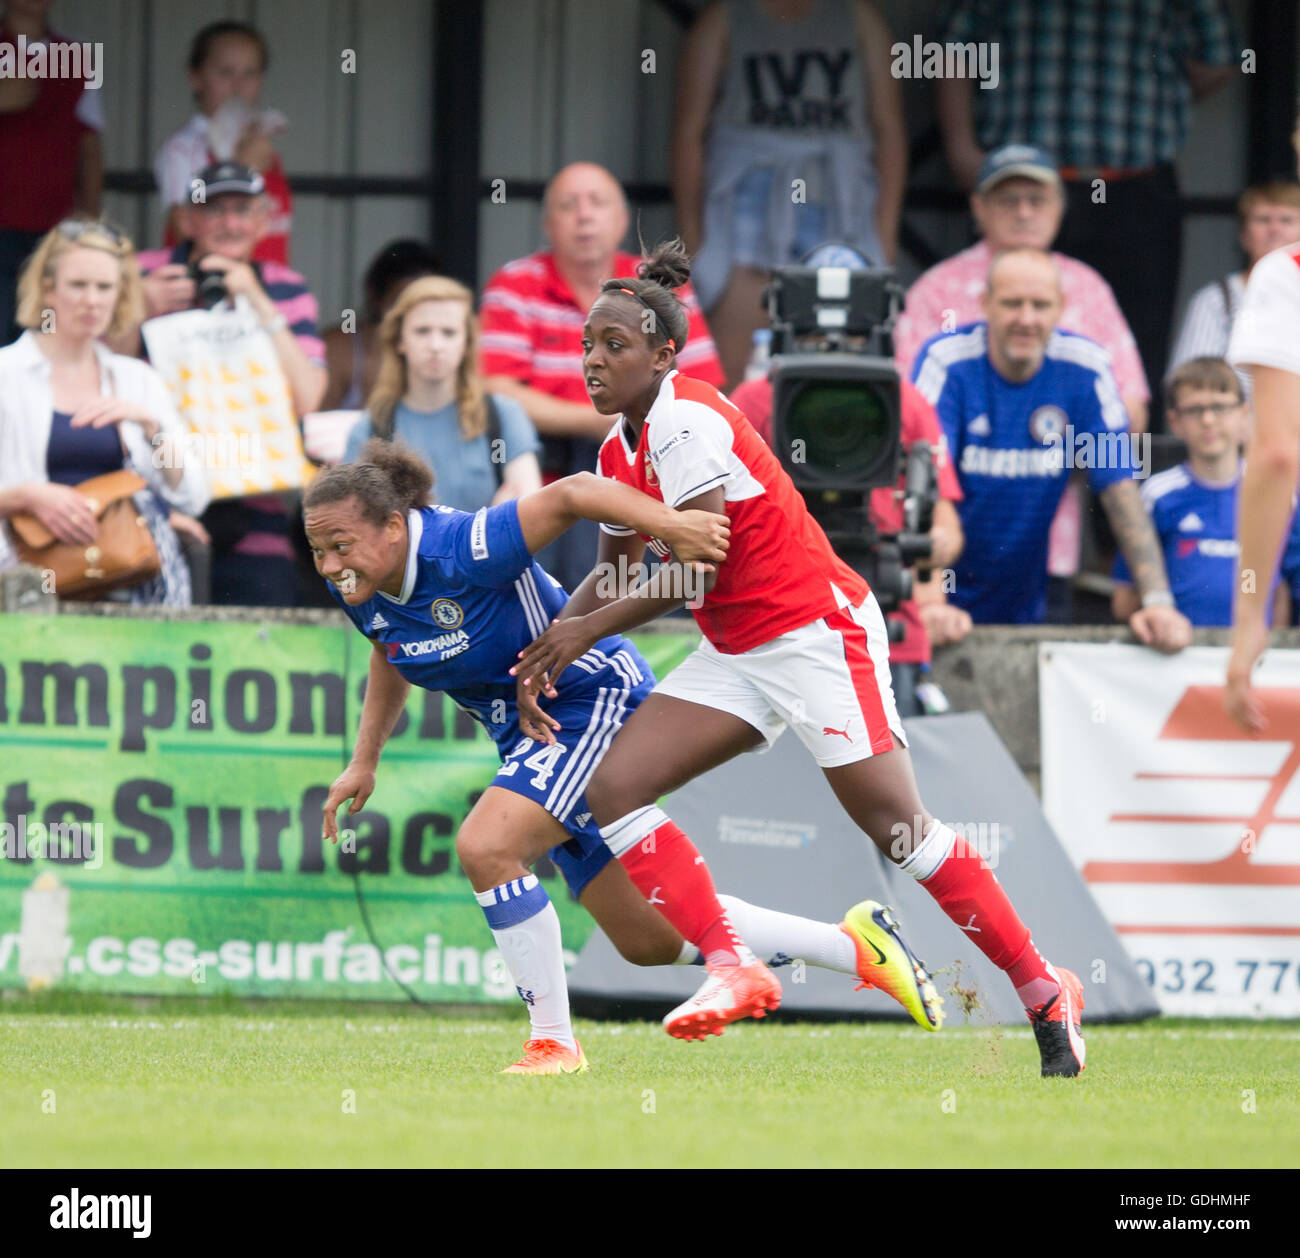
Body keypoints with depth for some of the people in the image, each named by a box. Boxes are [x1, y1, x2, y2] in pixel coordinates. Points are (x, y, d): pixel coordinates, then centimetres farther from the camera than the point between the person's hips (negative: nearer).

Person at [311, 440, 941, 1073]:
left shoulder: (463, 550, -28)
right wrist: (363, 761, 13)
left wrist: (671, 523, -45)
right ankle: (856, 943, 23)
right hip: (530, 731, 9)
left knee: (485, 848, -28)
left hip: (597, 698, -9)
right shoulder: (362, 591, -4)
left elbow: (570, 494, -33)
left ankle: (553, 1042, -16)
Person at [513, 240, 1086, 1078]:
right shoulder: (618, 450, 9)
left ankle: (1046, 995, -1)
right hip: (738, 654, 9)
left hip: (818, 634, -9)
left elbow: (694, 569, -20)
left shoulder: (686, 420, -18)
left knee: (895, 824, -10)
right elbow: (616, 573, 18)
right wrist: (548, 654, 3)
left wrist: (588, 628, -10)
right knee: (614, 788, -6)